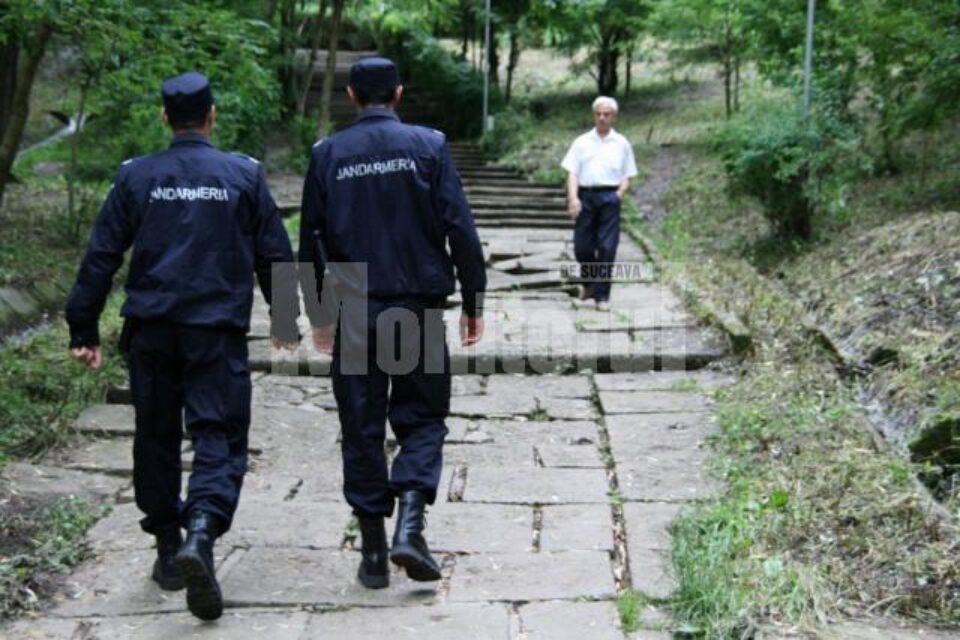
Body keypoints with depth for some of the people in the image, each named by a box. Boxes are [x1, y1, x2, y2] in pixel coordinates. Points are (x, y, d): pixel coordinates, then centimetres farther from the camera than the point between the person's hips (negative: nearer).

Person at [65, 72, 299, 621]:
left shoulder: (136, 177, 3)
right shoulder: (244, 174, 1)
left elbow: (101, 257, 2)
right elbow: (275, 255, 5)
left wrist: (85, 330, 7)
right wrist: (286, 321, 17)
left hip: (150, 332, 2)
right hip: (218, 331, -2)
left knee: (157, 437, 15)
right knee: (220, 436, -1)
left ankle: (168, 547, 23)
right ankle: (200, 535, -24)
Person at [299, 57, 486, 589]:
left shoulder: (327, 155, 4)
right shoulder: (428, 145, -1)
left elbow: (310, 242, 7)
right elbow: (460, 230, -4)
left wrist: (319, 315, 16)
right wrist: (473, 302, 4)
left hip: (355, 312, 1)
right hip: (418, 308, -1)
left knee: (362, 430, 9)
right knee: (422, 418, 11)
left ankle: (373, 550, 12)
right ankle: (409, 526, -7)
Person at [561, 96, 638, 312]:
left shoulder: (622, 144, 12)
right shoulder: (582, 142, 12)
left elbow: (627, 176, 12)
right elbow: (572, 173, 5)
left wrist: (619, 194, -6)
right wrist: (573, 198, -9)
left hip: (609, 197, -1)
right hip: (585, 196, 1)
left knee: (607, 247, -6)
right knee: (582, 247, 2)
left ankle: (602, 294, 1)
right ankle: (588, 284, 29)